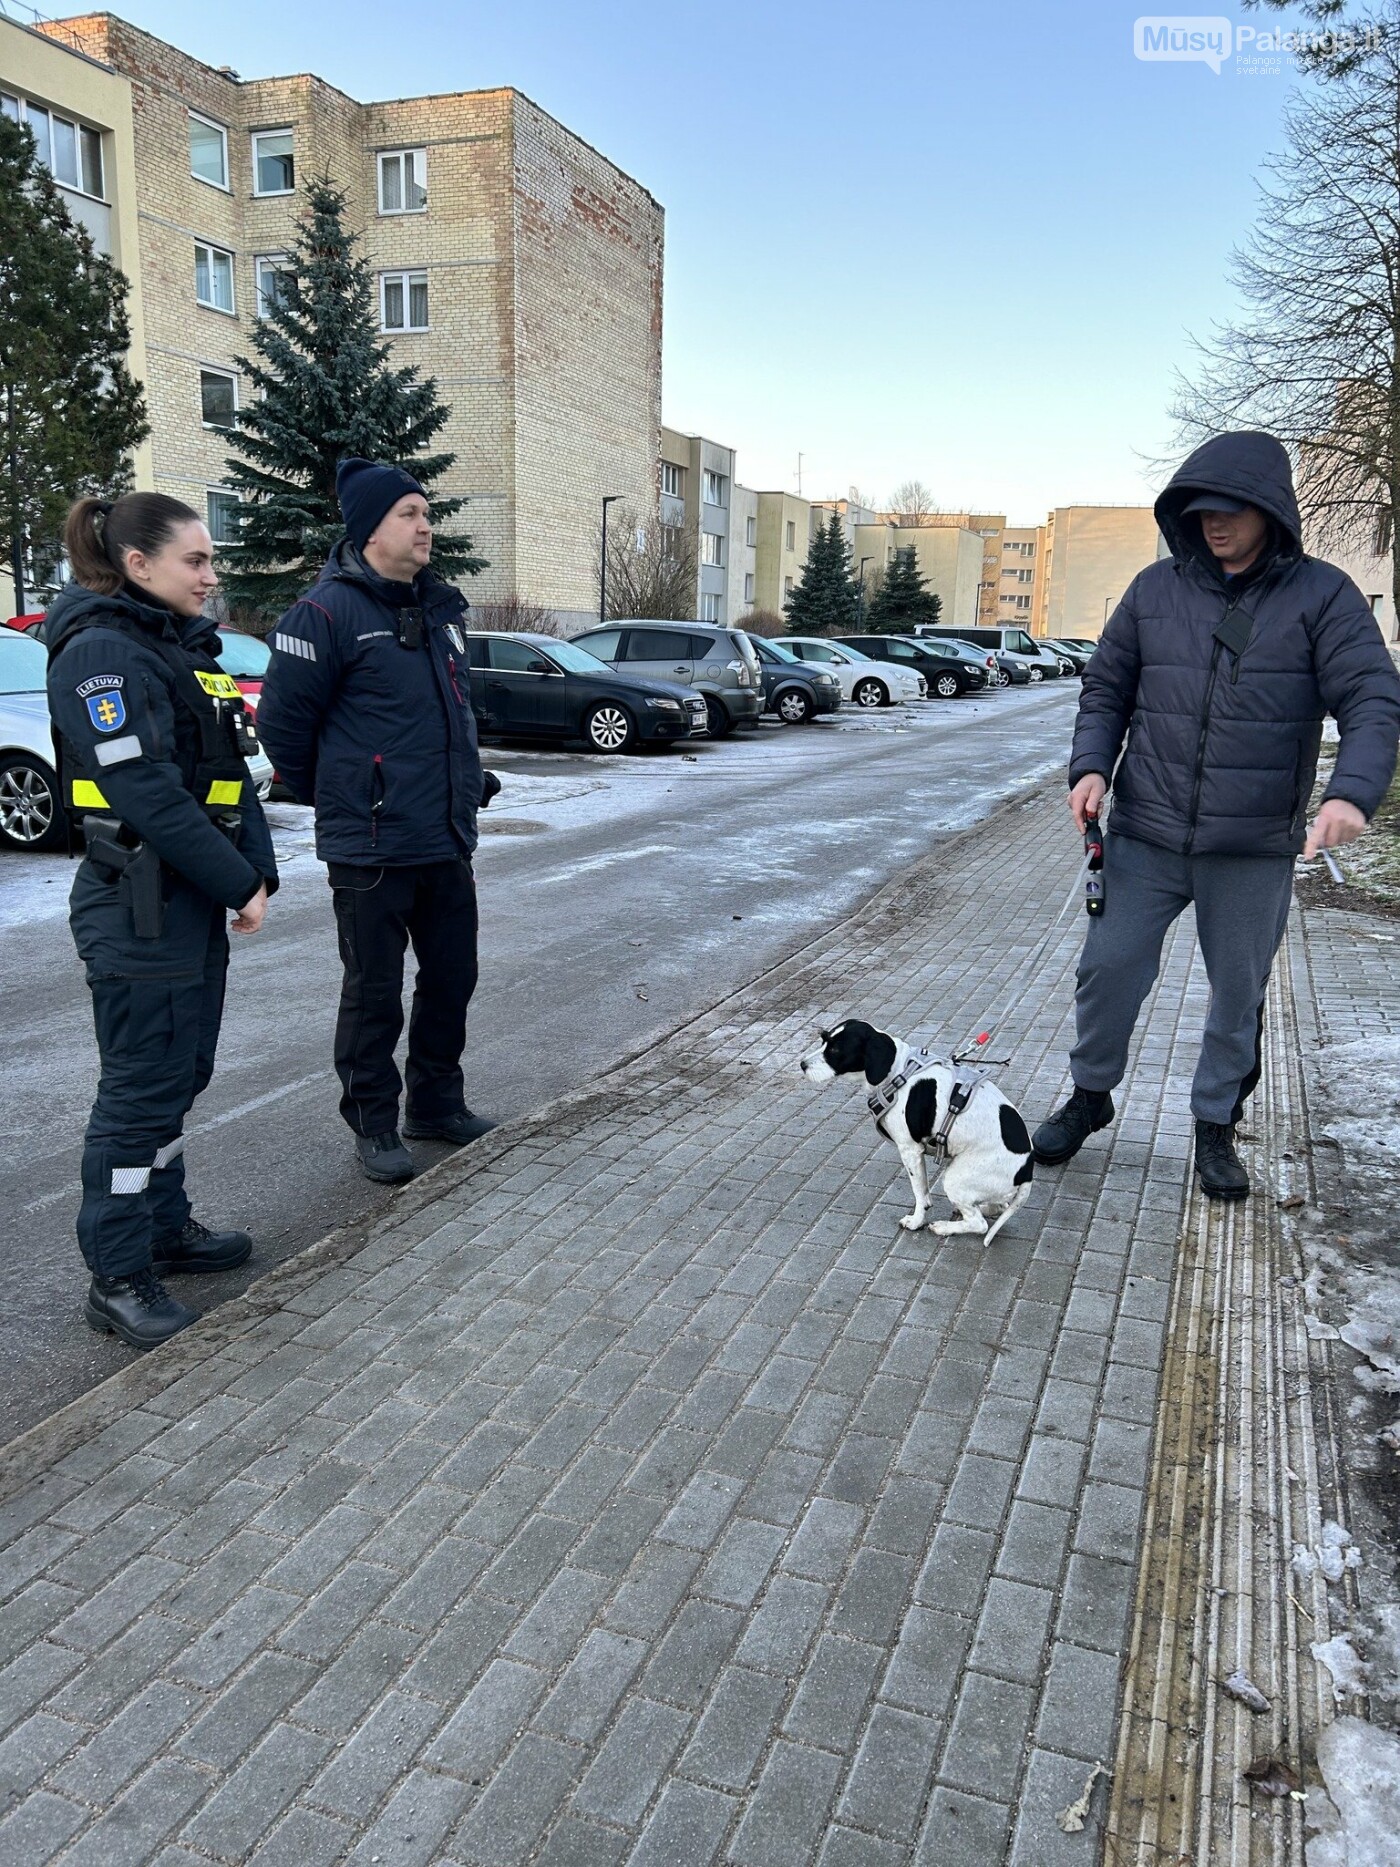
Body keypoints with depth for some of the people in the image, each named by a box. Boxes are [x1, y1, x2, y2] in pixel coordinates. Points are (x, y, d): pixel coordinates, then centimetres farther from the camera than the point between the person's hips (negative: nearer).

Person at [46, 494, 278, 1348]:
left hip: (196, 905, 9)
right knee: (142, 1090, -1)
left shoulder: (186, 645, 14)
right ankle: (118, 1277, 12)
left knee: (182, 1076, 18)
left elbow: (231, 772, 11)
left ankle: (166, 1227, 33)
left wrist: (258, 873, -1)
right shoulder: (103, 653, -14)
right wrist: (238, 885, -16)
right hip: (140, 913, -9)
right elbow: (149, 796, -22)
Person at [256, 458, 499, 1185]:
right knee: (375, 993, 5)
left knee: (451, 976, 16)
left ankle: (436, 1102, 33)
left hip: (448, 840, 7)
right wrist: (336, 798, 2)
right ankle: (373, 1125, 21)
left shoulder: (439, 606, 11)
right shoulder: (327, 612, -13)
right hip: (371, 849, -7)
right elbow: (282, 721, -9)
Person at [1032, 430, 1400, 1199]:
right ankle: (1090, 1096, 28)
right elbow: (1106, 688, 10)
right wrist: (1091, 766, -7)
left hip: (1254, 849, -1)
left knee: (1238, 993, 11)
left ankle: (1216, 1126, 30)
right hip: (1146, 835, 1)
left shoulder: (1322, 595, -3)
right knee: (1109, 968, 4)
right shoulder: (1156, 588, 4)